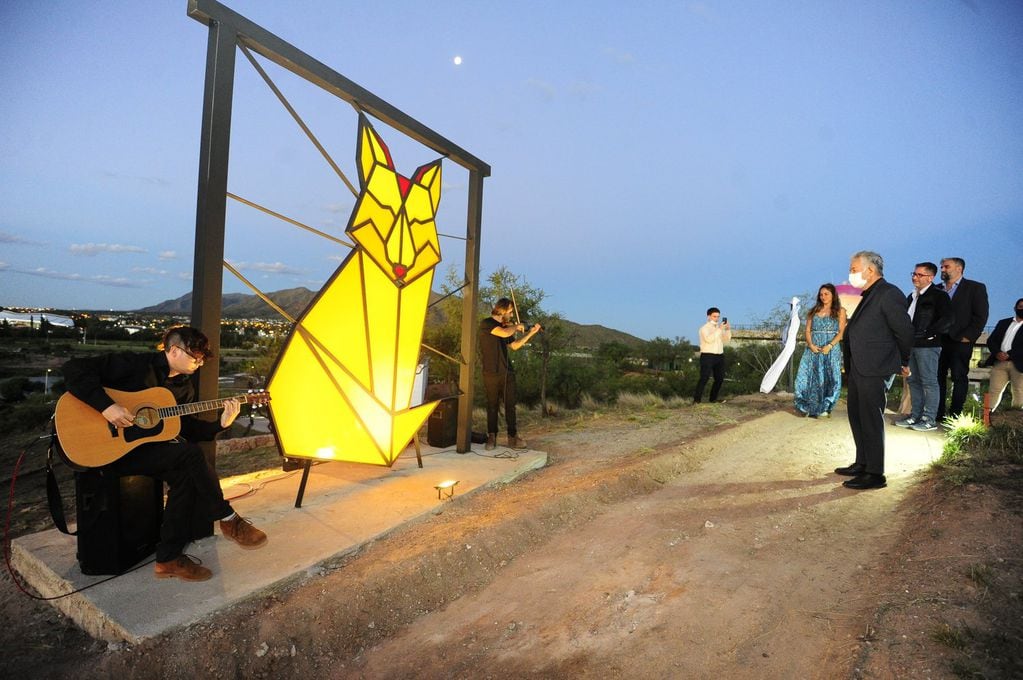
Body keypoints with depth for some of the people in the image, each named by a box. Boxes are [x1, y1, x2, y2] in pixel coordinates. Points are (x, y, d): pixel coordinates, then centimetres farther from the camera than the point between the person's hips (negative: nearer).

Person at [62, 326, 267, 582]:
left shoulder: (184, 386, 9)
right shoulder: (134, 364, -12)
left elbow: (186, 429, 11)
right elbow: (75, 369, -18)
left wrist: (221, 424, -4)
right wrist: (106, 406, -28)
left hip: (149, 448, 7)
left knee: (185, 474, -24)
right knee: (190, 455, -28)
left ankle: (169, 559, -13)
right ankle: (230, 520, -13)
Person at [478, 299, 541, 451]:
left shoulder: (505, 327, 14)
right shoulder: (486, 323, -9)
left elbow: (514, 346, 19)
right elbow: (505, 333, -24)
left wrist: (531, 333, 17)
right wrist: (516, 327, -5)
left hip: (507, 372, 6)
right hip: (491, 373, -6)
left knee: (510, 405, 4)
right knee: (492, 405, 4)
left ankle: (513, 438, 9)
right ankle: (491, 437, 15)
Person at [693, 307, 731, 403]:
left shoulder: (719, 328, 18)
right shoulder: (704, 328, -3)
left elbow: (727, 339, 7)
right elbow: (709, 339, -21)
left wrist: (728, 329, -8)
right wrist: (719, 329, -23)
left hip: (719, 356, 7)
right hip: (707, 356, -7)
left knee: (720, 378, 8)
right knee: (704, 378, -14)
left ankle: (713, 398, 20)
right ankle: (696, 399, -13)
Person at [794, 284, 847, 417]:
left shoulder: (840, 311, 6)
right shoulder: (813, 311, 14)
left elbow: (841, 332, -2)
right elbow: (808, 330, 9)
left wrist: (830, 346, -16)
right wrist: (811, 345, -9)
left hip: (831, 349, -2)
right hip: (813, 349, 3)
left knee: (828, 378, -3)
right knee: (810, 376, -2)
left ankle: (825, 408, 5)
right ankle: (810, 407, 5)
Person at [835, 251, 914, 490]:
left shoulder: (889, 294, -12)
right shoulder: (868, 296, 16)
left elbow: (904, 331, -9)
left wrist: (904, 362, 1)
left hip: (874, 370, -9)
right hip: (858, 369, 9)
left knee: (871, 420, -3)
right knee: (856, 417, 17)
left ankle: (875, 474, 7)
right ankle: (862, 464, 30)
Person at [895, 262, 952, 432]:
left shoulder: (939, 295, -5)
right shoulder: (912, 296, 17)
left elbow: (947, 319, -15)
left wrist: (928, 334, -17)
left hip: (928, 345, -8)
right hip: (911, 344, 8)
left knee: (929, 382, -2)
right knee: (913, 381, 11)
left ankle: (930, 419, 3)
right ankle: (916, 416, 19)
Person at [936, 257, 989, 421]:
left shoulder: (975, 288, 2)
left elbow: (981, 316, -5)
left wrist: (967, 336, -13)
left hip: (960, 342, -4)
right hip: (938, 341, 4)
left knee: (959, 378, 1)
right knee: (938, 377, 5)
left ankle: (955, 415, 6)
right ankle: (938, 413, 12)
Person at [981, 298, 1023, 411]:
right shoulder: (1003, 323, 19)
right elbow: (991, 340, 11)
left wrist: (1009, 355, -15)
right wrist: (997, 353, -8)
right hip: (1000, 362, 2)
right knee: (993, 390, -3)